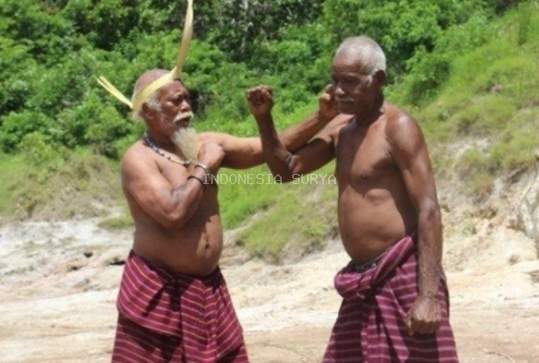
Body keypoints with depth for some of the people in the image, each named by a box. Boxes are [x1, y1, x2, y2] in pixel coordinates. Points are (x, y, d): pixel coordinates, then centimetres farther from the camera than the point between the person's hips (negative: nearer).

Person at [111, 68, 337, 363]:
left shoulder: (206, 144, 8)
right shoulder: (138, 159, -13)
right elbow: (173, 213, -27)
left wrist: (322, 118, -4)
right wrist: (203, 167, -14)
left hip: (209, 287, 7)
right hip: (159, 291, -7)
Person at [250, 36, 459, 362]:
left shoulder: (398, 128, -12)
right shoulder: (341, 127, 12)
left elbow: (429, 211, -18)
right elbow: (287, 170, 19)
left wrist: (430, 294, -25)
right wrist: (264, 118, 1)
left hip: (405, 275, -8)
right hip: (365, 280, 8)